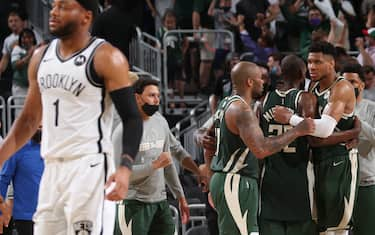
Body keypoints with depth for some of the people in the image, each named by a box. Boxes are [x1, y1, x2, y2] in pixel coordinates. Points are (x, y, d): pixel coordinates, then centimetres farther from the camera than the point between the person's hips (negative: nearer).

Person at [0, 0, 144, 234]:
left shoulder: (106, 58, -8)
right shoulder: (41, 57, 13)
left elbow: (132, 117, -10)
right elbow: (30, 118, 21)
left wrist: (126, 168, -24)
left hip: (88, 165, -7)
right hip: (52, 167, 7)